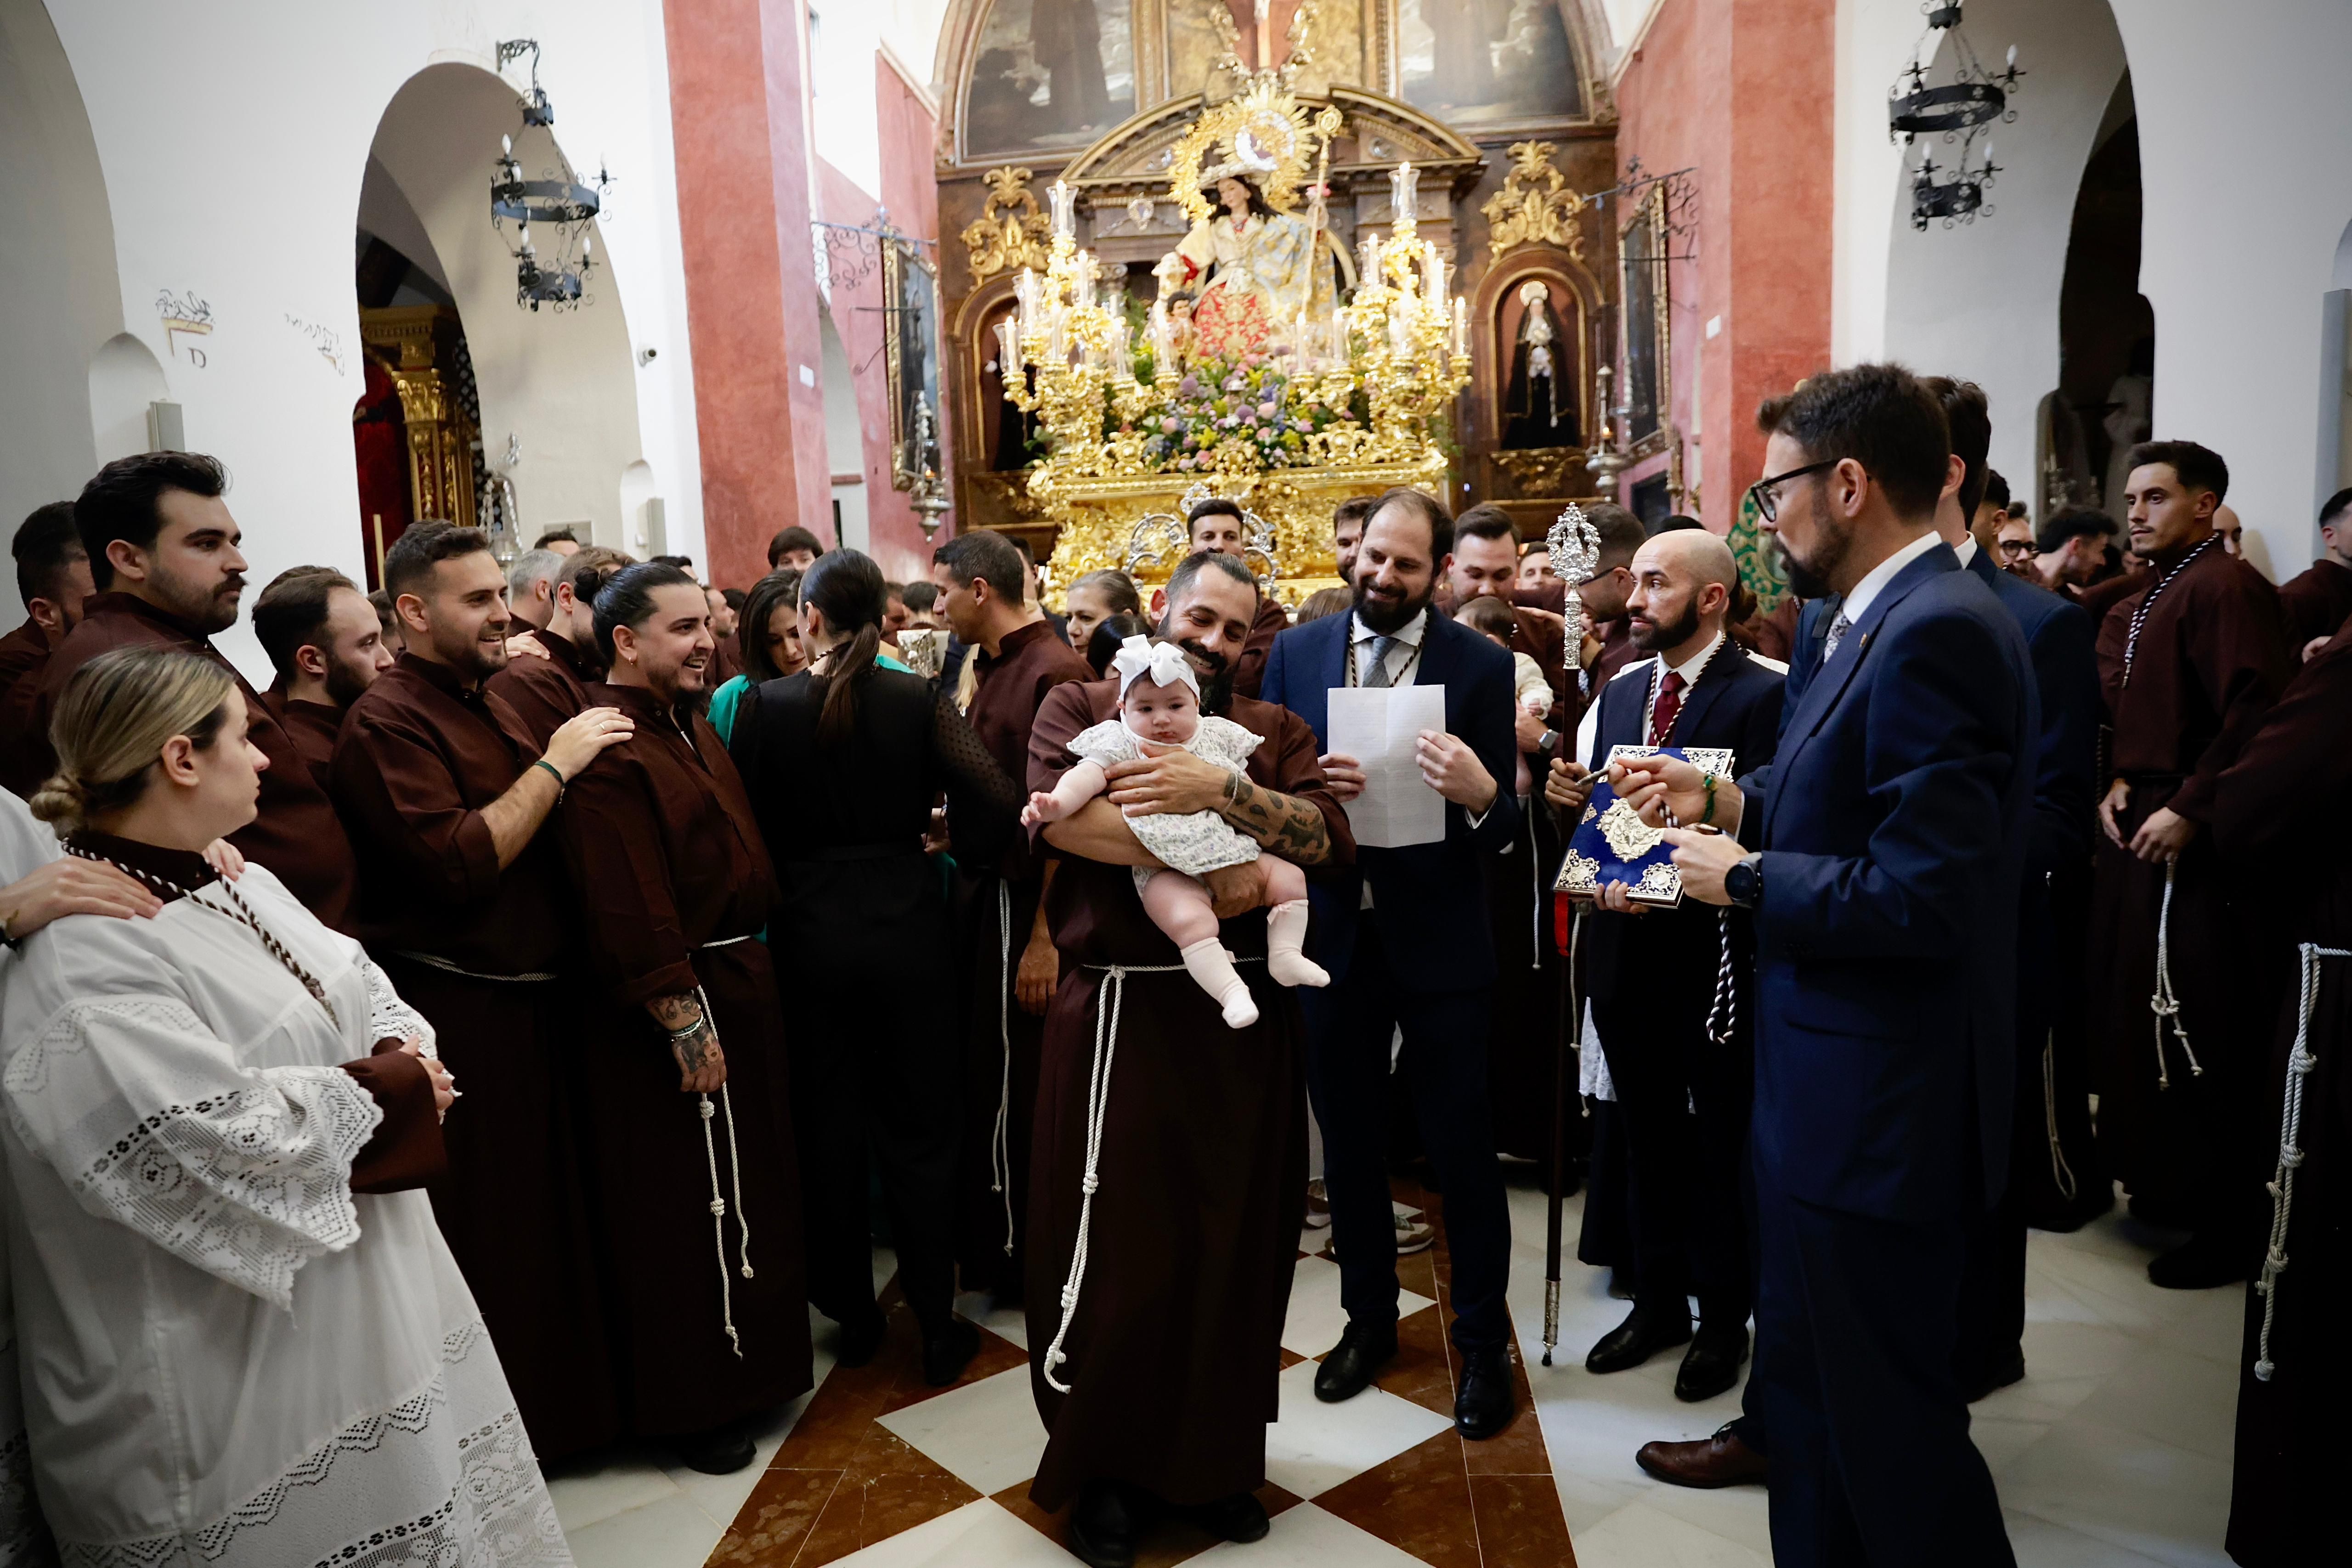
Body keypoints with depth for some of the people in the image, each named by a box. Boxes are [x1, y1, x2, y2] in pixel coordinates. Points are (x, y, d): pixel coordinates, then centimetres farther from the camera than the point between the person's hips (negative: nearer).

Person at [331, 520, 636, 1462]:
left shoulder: (488, 703, 13)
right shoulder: (388, 721, -15)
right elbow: (458, 862, -26)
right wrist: (554, 765, -20)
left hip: (533, 999, 9)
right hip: (459, 1017, -9)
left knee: (554, 1209, 19)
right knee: (485, 1230, 4)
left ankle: (566, 1394, 36)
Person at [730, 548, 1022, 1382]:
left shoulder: (764, 704, -6)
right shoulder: (919, 699, -7)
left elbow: (747, 823, -4)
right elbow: (996, 804, -16)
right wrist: (952, 846, 3)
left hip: (810, 933, 0)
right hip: (909, 930, 0)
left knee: (828, 1129, 14)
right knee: (919, 1131, 10)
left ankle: (853, 1316, 27)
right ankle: (936, 1327, 18)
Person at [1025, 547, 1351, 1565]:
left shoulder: (1273, 732, 12)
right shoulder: (1081, 706, 5)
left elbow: (1329, 839, -5)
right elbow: (1059, 812, -15)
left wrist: (1220, 789, -19)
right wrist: (1206, 872, -18)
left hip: (1243, 1016, 3)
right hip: (1119, 1013, -3)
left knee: (1234, 1241, 11)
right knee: (1114, 1249, 5)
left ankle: (1215, 1461, 30)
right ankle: (1104, 1469, 25)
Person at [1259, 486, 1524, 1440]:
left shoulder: (1481, 666, -6)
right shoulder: (1296, 653, 2)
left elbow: (1504, 828, -7)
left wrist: (1480, 795, -29)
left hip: (1436, 937, -3)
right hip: (1331, 932, 3)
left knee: (1461, 1146, 7)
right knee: (1348, 1139, 17)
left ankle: (1483, 1341, 26)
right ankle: (1368, 1318, 37)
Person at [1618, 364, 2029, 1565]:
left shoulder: (1938, 632, -22)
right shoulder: (1884, 620, 9)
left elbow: (1919, 894, -28)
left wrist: (1743, 876, -16)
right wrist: (1726, 802, 3)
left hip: (1876, 1111, -10)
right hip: (1826, 1098, 10)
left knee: (1886, 1420, 8)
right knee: (1806, 1388, 24)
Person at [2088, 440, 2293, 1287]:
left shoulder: (2226, 587, -12)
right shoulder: (2139, 603, 17)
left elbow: (2254, 714, -21)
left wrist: (2188, 810, -20)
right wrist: (2117, 782, 7)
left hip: (2193, 843, -9)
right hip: (2136, 827, 9)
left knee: (2203, 1036, -3)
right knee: (2133, 1015, 13)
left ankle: (2228, 1224, 10)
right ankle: (2161, 1181, 28)